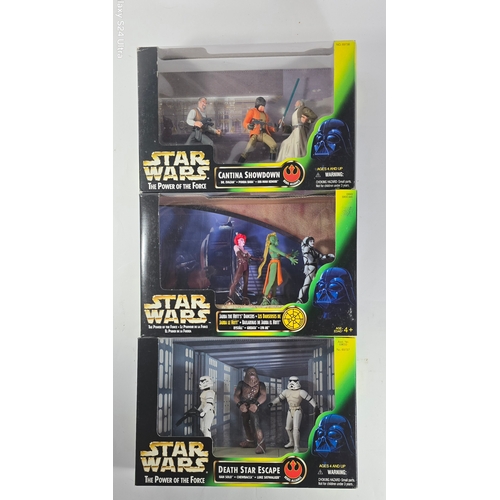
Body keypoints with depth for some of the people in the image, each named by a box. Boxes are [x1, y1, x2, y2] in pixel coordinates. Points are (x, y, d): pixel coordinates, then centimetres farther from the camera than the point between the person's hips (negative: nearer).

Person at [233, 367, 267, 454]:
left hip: (253, 406, -4)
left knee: (255, 425, -20)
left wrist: (256, 404, -36)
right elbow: (235, 396, -9)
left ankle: (261, 444, -10)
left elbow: (264, 395, -16)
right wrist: (239, 404, -31)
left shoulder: (260, 384, 0)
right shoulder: (242, 383, 2)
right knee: (245, 424, 17)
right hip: (244, 407, 4)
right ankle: (250, 441, 37)